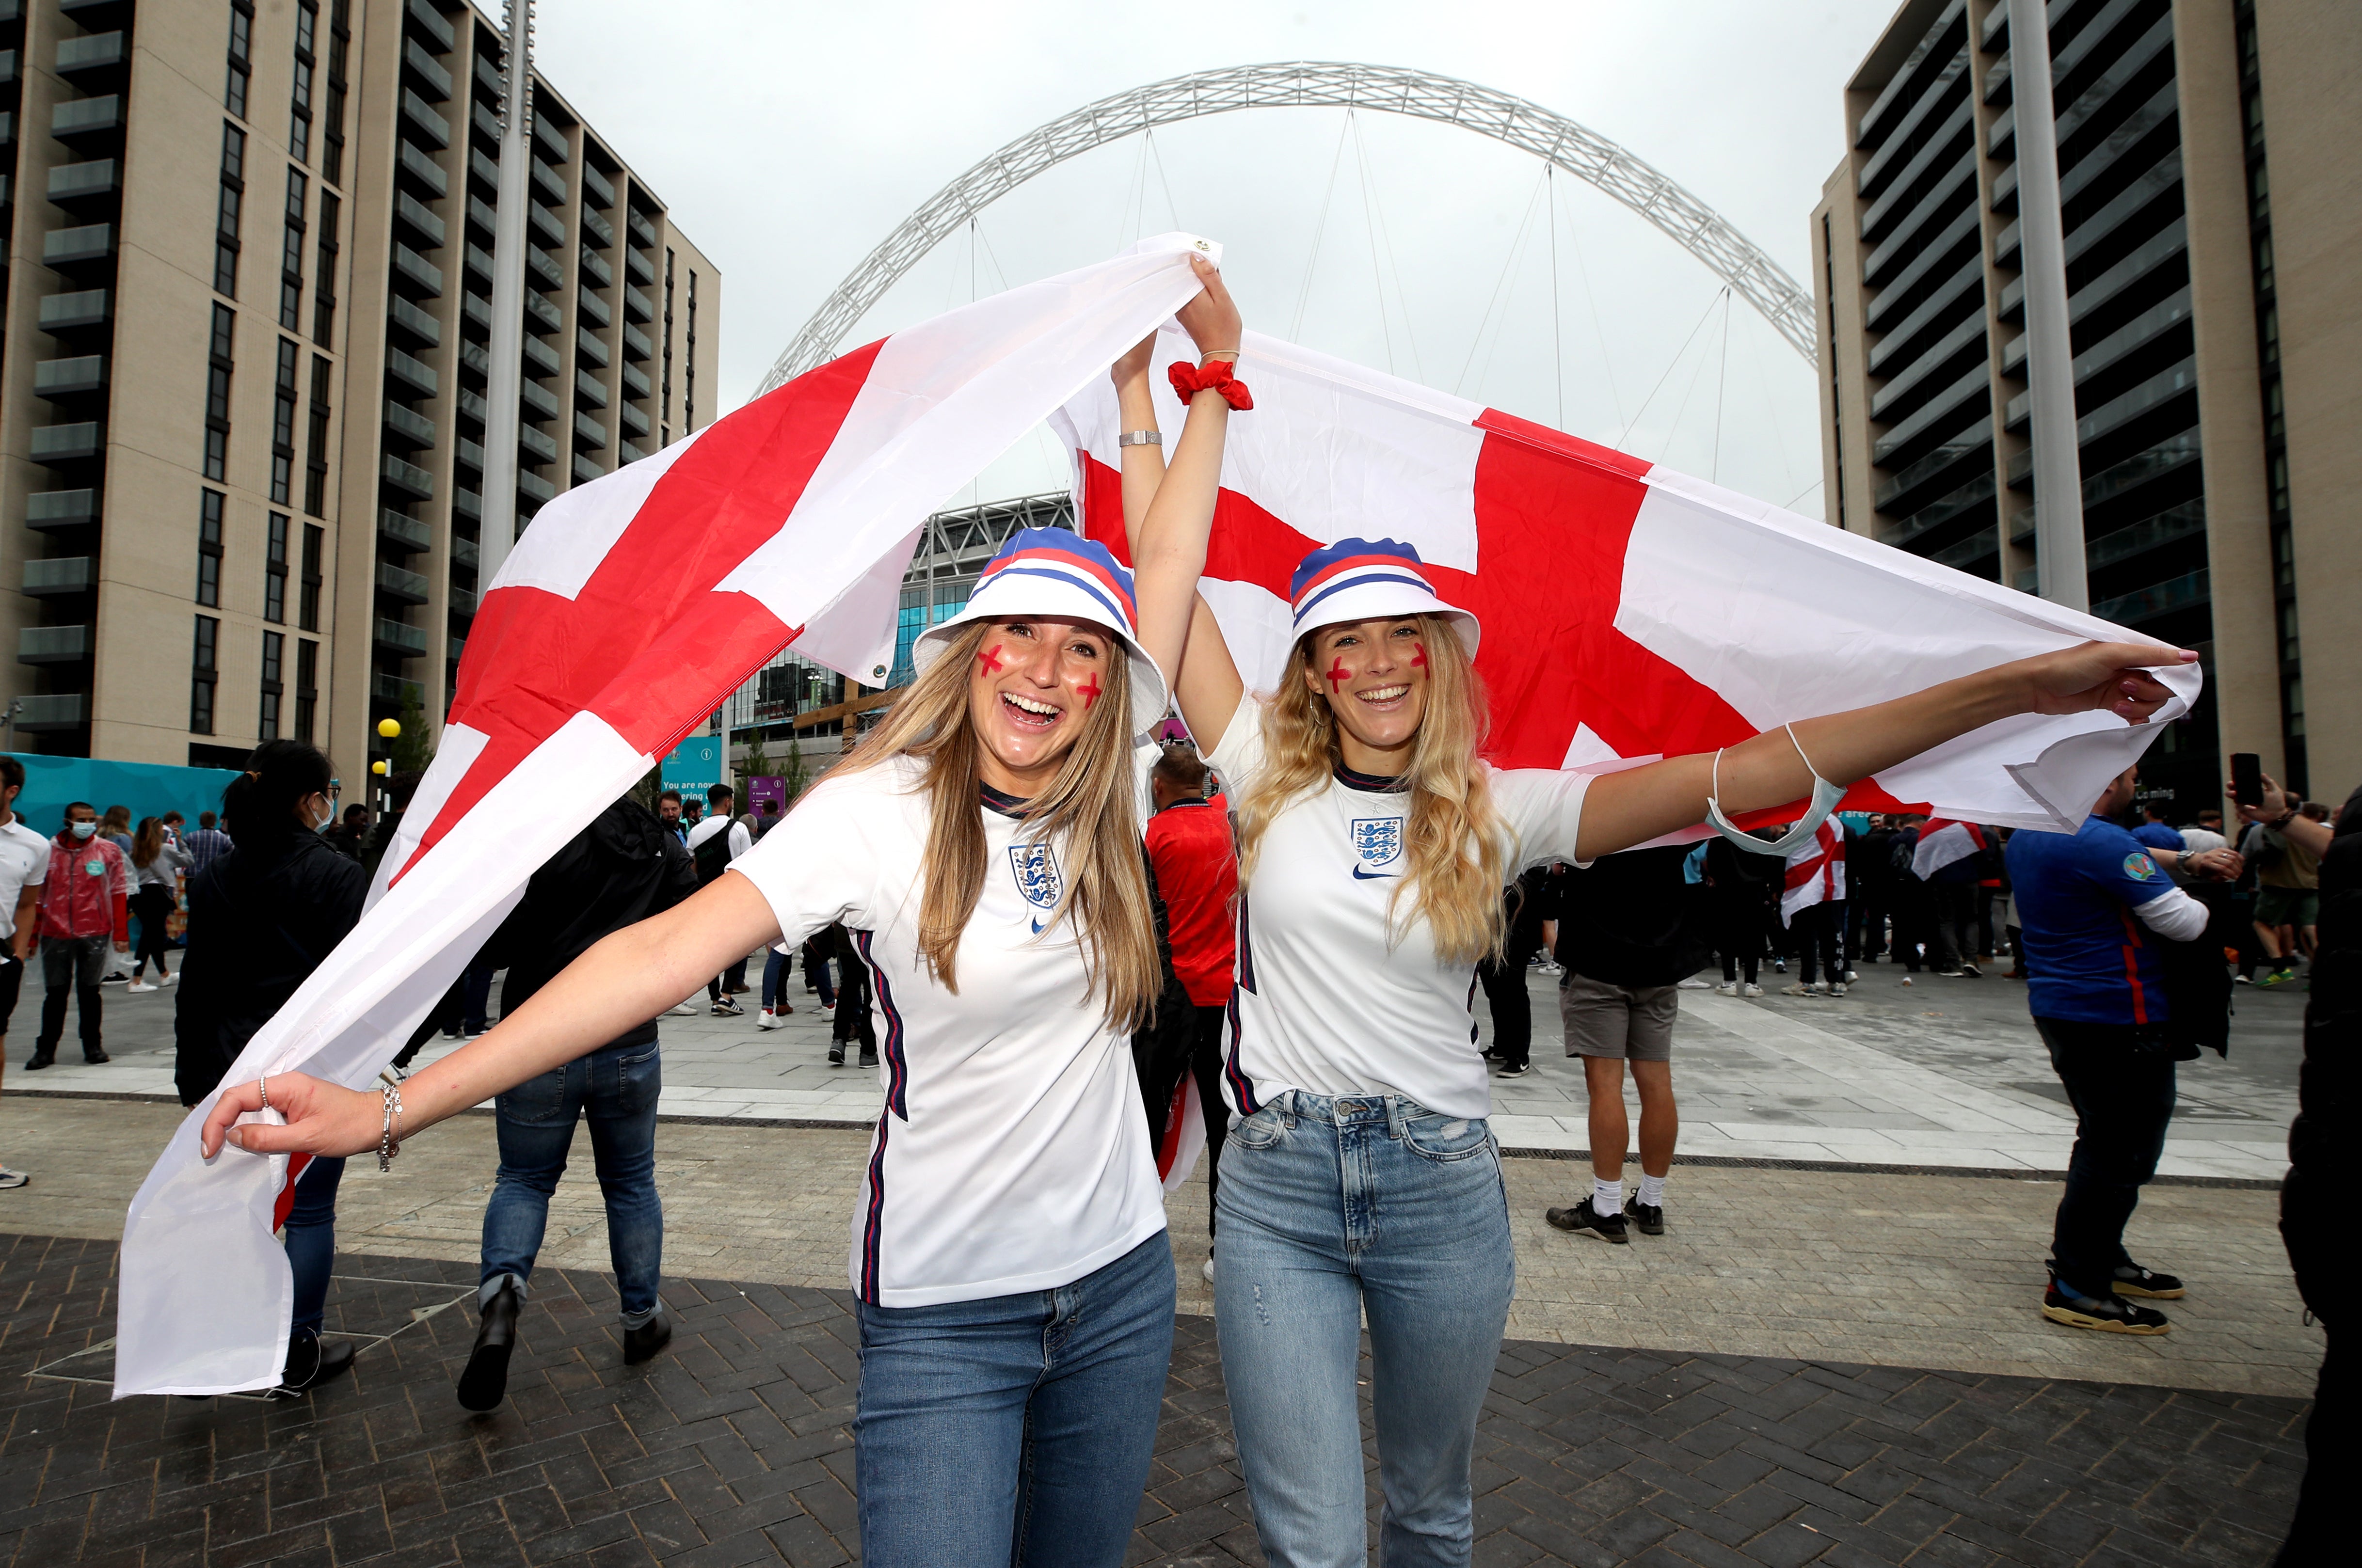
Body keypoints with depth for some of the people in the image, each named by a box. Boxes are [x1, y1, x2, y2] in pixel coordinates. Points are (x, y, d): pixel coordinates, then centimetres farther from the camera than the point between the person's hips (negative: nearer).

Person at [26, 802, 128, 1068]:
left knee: (90, 991, 7)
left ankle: (93, 1046, 17)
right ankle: (45, 1049, 15)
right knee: (55, 992, 5)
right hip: (55, 935, 1)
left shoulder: (108, 851, 1)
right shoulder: (48, 851, 1)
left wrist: (121, 934, -1)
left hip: (95, 935, 0)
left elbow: (119, 893, 2)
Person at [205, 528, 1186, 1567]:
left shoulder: (1111, 801, -2)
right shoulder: (878, 810, -14)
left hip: (1119, 1284, 5)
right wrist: (392, 1108, -21)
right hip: (943, 1311, -4)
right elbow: (664, 953, -19)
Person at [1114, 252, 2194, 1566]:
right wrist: (1213, 377, 1)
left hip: (1443, 1188, 1)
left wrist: (2020, 688, -12)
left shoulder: (1500, 811, -3)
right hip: (1279, 1188, 0)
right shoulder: (1268, 779, -3)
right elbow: (1167, 558, -5)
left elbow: (1743, 776, -9)